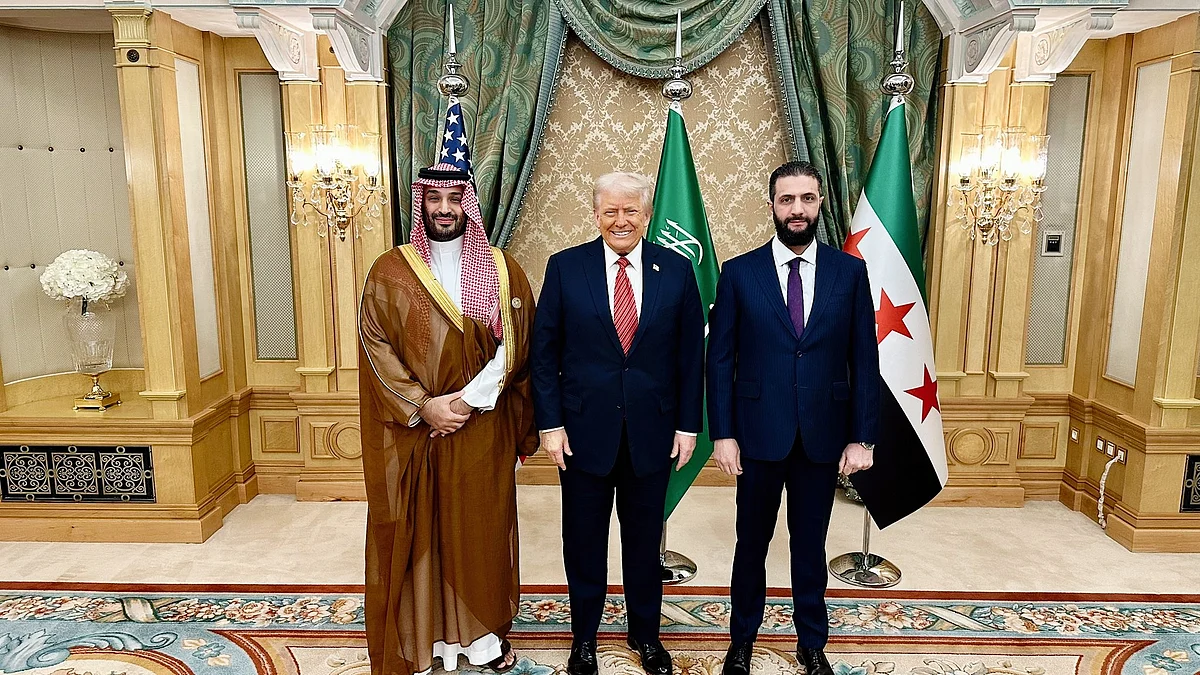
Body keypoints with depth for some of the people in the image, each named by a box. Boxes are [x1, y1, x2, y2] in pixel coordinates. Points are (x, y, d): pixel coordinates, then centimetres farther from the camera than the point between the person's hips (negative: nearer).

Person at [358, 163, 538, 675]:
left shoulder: (503, 271, 3)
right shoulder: (390, 272, 0)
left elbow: (515, 348, -2)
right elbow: (375, 347, -5)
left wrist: (470, 400, -13)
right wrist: (423, 406, -14)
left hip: (484, 431, 1)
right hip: (413, 430, 0)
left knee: (482, 527, 10)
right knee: (417, 531, 7)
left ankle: (482, 632, 27)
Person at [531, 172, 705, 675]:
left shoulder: (677, 270, -1)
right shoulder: (565, 267, -3)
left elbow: (691, 354, 3)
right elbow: (544, 351, -2)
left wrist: (688, 424, 0)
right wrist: (550, 424, -6)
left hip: (653, 431, 1)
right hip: (584, 429, 0)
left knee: (644, 539, 16)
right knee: (583, 540, 13)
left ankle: (645, 633, 37)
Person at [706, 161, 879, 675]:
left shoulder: (850, 272, 0)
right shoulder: (739, 273, -3)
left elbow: (863, 361, 1)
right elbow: (720, 360, -3)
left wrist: (862, 437, -2)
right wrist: (722, 434, -7)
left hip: (823, 435, 1)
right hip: (759, 434, -1)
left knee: (811, 545, 16)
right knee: (752, 542, 14)